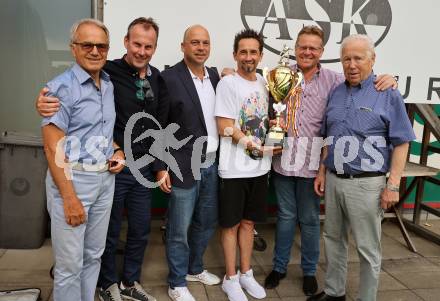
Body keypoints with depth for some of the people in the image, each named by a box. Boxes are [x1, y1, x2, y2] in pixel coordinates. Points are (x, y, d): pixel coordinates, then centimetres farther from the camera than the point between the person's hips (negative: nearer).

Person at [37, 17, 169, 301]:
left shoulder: (158, 79, 3)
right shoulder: (108, 73, -13)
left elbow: (160, 125, 7)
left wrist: (160, 165, 5)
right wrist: (45, 102, -36)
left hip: (144, 169, 5)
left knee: (141, 230, 17)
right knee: (110, 232, 13)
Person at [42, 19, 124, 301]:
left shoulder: (109, 84, 9)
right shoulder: (61, 87, -12)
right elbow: (53, 147, -16)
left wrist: (117, 150, 3)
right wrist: (69, 197, -19)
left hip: (105, 178, 7)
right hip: (72, 178, -6)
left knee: (94, 256, 18)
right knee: (70, 264, 5)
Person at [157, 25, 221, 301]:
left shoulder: (215, 76, 9)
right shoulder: (169, 78, -9)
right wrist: (161, 167, -12)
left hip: (212, 164, 6)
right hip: (184, 166, -6)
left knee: (207, 222, 18)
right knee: (179, 229, 5)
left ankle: (195, 268, 40)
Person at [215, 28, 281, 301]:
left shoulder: (264, 83, 9)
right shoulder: (228, 83, -10)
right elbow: (225, 128, -15)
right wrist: (255, 145, -16)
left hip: (260, 167, 6)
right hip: (235, 168, -6)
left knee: (249, 221, 16)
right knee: (232, 224, 7)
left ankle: (246, 274, 32)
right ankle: (231, 279, 23)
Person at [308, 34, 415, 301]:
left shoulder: (388, 95, -6)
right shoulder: (336, 94, 9)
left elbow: (401, 143, -8)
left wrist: (393, 185, -13)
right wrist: (322, 172, 12)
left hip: (366, 183, -5)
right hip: (334, 180, 6)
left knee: (368, 248, 6)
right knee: (334, 239, 17)